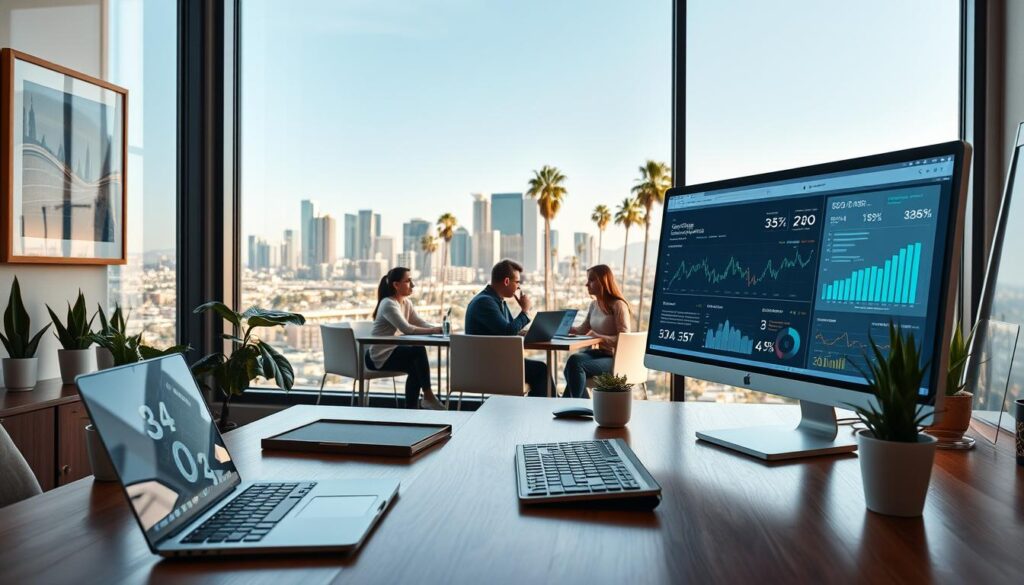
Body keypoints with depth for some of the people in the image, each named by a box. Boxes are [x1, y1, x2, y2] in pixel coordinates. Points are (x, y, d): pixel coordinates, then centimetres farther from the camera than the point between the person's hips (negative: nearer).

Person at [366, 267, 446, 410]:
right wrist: (434, 331, -31)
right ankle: (428, 397, -14)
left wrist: (438, 329, -16)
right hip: (379, 356, -9)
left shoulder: (406, 302, 8)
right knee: (419, 351, -22)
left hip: (392, 351, 9)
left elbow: (420, 322, 2)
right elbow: (406, 329, -30)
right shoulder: (388, 304, -20)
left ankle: (410, 408, 9)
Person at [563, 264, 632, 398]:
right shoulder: (593, 304, 14)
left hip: (615, 358, -6)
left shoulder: (618, 305, -10)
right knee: (574, 358, -27)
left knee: (575, 365, -28)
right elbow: (582, 330, 21)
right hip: (598, 353, 7)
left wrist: (598, 337, -22)